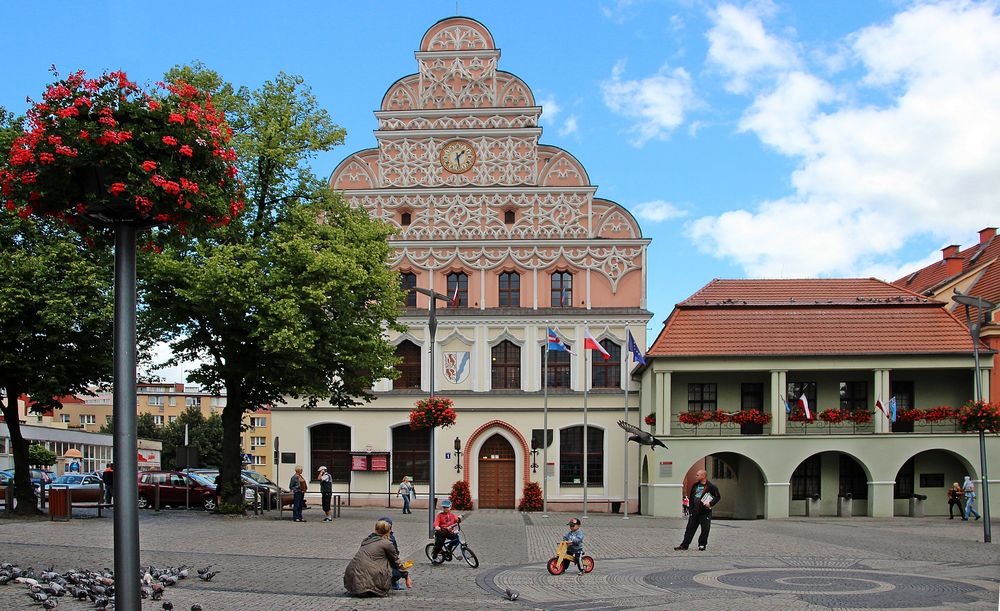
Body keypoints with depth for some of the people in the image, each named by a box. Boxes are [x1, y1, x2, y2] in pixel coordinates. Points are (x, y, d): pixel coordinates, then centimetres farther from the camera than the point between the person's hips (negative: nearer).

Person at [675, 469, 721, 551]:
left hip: (705, 512, -5)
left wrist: (711, 503, -16)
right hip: (694, 512, 5)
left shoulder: (711, 486, -7)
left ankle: (702, 545, 15)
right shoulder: (695, 486, 11)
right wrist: (690, 509, 10)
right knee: (690, 528, 5)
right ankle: (684, 545, 7)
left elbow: (718, 497, -4)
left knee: (705, 530, 1)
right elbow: (690, 497, 18)